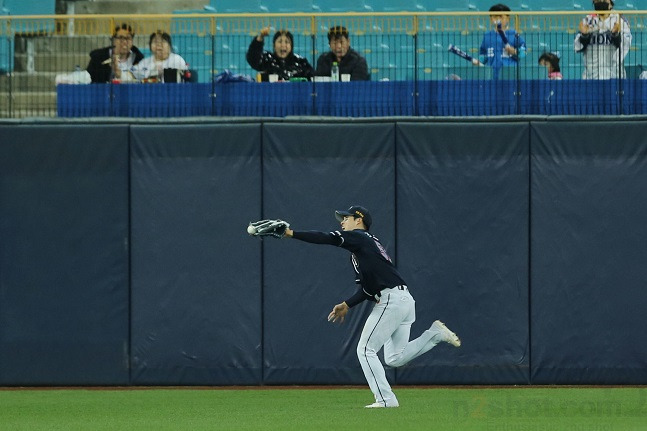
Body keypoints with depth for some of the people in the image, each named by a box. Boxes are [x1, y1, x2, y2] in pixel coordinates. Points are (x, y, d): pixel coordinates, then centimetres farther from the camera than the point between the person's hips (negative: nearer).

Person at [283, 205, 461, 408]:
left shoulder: (359, 237, -1)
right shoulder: (369, 243, 26)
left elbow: (327, 238, -13)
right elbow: (369, 287, 24)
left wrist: (292, 233, -13)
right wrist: (347, 305, 17)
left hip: (391, 300, -10)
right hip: (405, 300, 10)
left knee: (366, 349, -5)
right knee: (395, 358, 14)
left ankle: (386, 399, -9)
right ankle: (435, 333, 9)